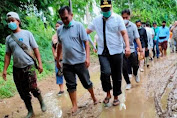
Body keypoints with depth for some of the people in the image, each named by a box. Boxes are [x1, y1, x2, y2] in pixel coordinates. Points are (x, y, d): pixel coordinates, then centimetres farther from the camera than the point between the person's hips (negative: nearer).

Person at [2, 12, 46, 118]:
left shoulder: (27, 33, -1)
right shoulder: (8, 38, 8)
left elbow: (35, 49, -2)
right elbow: (8, 55, 11)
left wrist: (40, 63, -7)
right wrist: (5, 69, 4)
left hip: (29, 66, -4)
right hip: (17, 69, 4)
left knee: (33, 88, -7)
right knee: (23, 93, 7)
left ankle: (42, 102, 22)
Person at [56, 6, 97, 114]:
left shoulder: (78, 26, -7)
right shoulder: (59, 30, 6)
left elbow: (86, 42, -9)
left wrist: (87, 57, -18)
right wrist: (58, 60, 17)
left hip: (80, 61, -3)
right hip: (67, 63, 3)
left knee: (86, 82, 9)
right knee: (71, 85, 6)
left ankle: (93, 97, 34)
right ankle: (75, 106, 17)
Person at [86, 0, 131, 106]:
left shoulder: (118, 18, 0)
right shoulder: (96, 20, 9)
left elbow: (124, 33, -7)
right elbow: (86, 32, 12)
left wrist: (127, 46, -21)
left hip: (116, 51, -1)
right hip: (102, 52, 1)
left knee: (117, 76, 8)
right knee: (106, 72, -20)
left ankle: (116, 97, 28)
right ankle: (108, 93, 5)